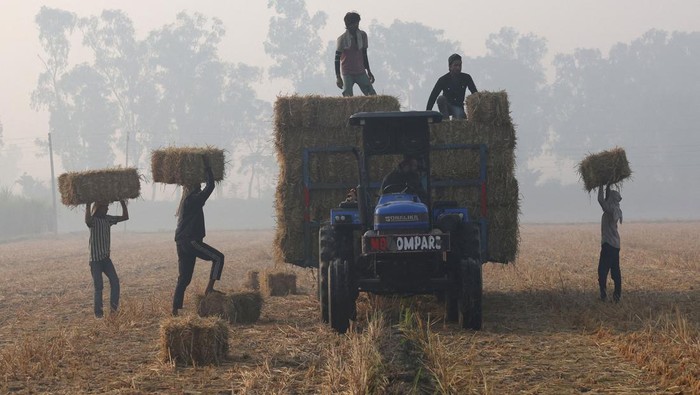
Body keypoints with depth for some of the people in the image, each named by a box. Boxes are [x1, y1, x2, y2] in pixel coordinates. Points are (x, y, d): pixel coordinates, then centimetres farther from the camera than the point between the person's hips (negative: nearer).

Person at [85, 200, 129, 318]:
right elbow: (87, 221, -39)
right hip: (95, 259, -6)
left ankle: (114, 306, -2)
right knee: (98, 286, -2)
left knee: (115, 281, -8)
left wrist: (122, 202, 0)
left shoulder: (108, 219, 7)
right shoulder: (93, 220, -13)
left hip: (106, 258, 6)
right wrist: (88, 205, -36)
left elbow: (125, 216, 9)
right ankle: (98, 312, 8)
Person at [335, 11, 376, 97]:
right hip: (347, 74, -4)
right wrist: (338, 77, -9)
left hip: (360, 72, 4)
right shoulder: (342, 39, -8)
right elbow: (337, 58, -5)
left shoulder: (362, 35, 5)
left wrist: (368, 71, 18)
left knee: (373, 96, -4)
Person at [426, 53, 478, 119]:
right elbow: (433, 96, -16)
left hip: (458, 106, -1)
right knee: (441, 98, -34)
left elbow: (475, 93, -5)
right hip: (446, 106, 1)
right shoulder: (443, 79, -10)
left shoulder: (466, 78, -4)